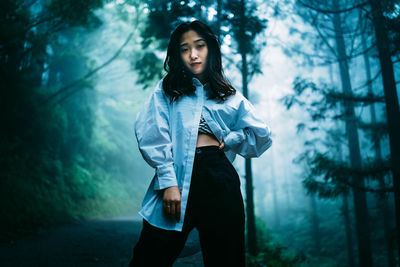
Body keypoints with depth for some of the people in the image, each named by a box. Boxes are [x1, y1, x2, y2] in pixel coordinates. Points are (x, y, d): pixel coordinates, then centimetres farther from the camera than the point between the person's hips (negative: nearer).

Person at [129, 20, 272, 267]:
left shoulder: (229, 96, 18)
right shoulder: (166, 89, 14)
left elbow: (262, 134, 18)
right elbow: (153, 136, 0)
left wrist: (228, 140, 7)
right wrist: (168, 182, -11)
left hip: (220, 181, 2)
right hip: (177, 179, -1)